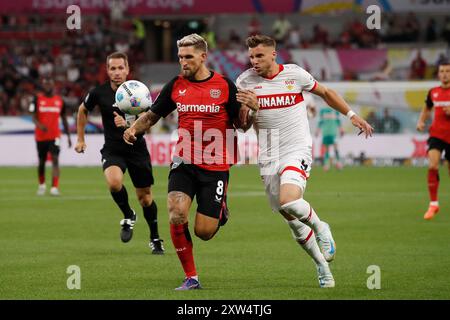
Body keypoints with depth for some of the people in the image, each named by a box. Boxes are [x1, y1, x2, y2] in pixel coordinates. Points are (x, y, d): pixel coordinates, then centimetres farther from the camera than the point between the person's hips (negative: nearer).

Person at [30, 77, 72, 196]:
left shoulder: (59, 100, 7)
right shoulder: (37, 99, 0)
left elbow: (64, 119, 14)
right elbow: (34, 117, -5)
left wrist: (68, 136, 12)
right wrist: (39, 125, -27)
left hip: (55, 136, 0)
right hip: (41, 136, 0)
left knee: (55, 159, -16)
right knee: (41, 161, 11)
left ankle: (55, 187, -22)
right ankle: (42, 185, 33)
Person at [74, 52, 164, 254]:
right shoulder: (99, 93, -7)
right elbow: (83, 110, 13)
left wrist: (127, 124, -36)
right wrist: (80, 139, 15)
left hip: (137, 149, 0)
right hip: (112, 149, 0)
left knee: (144, 196, 7)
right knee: (114, 182, -30)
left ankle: (155, 239, 27)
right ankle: (128, 216, -1)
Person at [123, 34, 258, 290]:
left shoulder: (225, 85, -3)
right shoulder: (176, 86, 3)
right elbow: (152, 116, 12)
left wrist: (250, 108, -21)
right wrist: (134, 128, -8)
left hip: (215, 166, -2)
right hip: (184, 163, 2)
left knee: (204, 232, -5)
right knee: (176, 215, -22)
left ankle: (221, 212, 34)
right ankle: (191, 278, -7)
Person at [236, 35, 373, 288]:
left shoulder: (295, 74, -2)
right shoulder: (245, 81, 1)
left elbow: (325, 93, 15)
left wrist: (352, 115, 15)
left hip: (297, 151, -3)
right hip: (269, 157, 3)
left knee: (289, 202, -29)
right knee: (294, 223, 5)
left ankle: (320, 227, 0)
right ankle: (322, 266, 24)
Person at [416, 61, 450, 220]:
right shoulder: (433, 92, 7)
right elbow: (427, 109, 23)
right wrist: (421, 121, 5)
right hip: (436, 134, 1)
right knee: (432, 166, -20)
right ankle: (433, 204, -11)